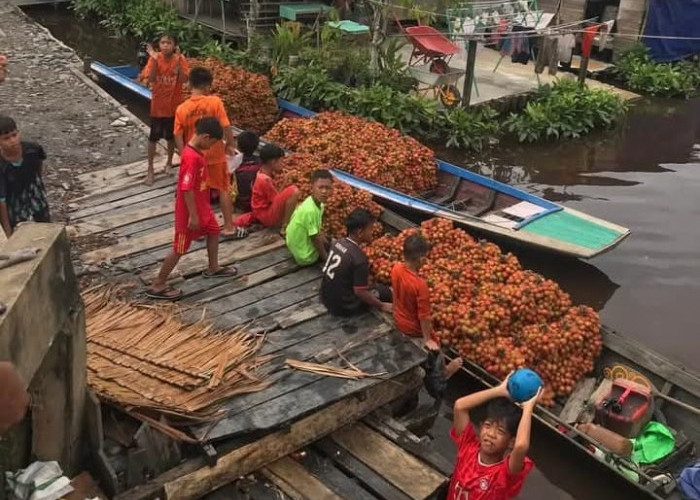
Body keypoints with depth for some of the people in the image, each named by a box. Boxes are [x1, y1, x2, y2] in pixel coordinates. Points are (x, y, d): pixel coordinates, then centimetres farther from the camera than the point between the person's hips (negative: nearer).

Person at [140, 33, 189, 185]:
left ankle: (169, 162, 39)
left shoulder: (180, 59, -11)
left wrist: (178, 61, -30)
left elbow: (184, 80, -22)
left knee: (171, 137, 16)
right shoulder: (154, 58, -11)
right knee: (153, 137, 5)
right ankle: (150, 169, 16)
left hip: (174, 105, 0)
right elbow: (150, 79, -21)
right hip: (158, 105, 0)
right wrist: (154, 60, -30)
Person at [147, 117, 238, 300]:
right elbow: (186, 189, -28)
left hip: (201, 205, 10)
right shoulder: (191, 157, -30)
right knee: (180, 248, 1)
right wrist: (193, 216, -23)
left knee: (214, 231, 25)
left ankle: (213, 268, 44)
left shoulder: (196, 151, 1)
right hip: (190, 210, -10)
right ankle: (157, 286, 13)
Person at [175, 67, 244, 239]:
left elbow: (178, 137, -5)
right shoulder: (214, 101, -15)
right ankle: (229, 227, 16)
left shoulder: (181, 108, -7)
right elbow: (226, 127, -16)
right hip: (215, 155, -2)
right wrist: (230, 144, 0)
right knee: (223, 190, 12)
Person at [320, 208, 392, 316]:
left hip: (326, 298, 7)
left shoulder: (337, 243, -3)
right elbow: (360, 292, -21)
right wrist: (381, 306, -6)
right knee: (384, 291, 7)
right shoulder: (359, 258, -26)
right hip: (343, 307, -7)